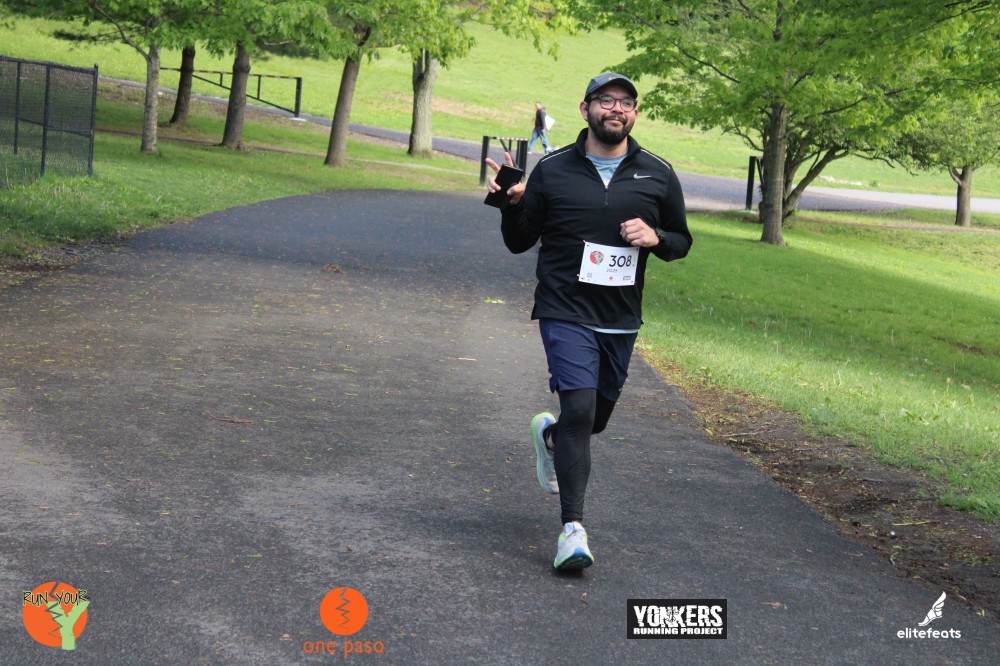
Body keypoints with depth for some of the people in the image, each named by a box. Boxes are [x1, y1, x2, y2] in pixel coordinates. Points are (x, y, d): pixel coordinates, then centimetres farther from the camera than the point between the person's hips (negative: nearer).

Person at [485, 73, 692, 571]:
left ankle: (550, 435, 53)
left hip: (621, 319, 4)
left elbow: (682, 241, 13)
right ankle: (573, 526, -13)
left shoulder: (658, 175, 4)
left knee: (596, 417, 16)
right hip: (565, 311, -4)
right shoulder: (552, 170, 0)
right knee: (579, 408, -18)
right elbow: (519, 243, 5)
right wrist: (513, 204, -15)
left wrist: (655, 238, -9)